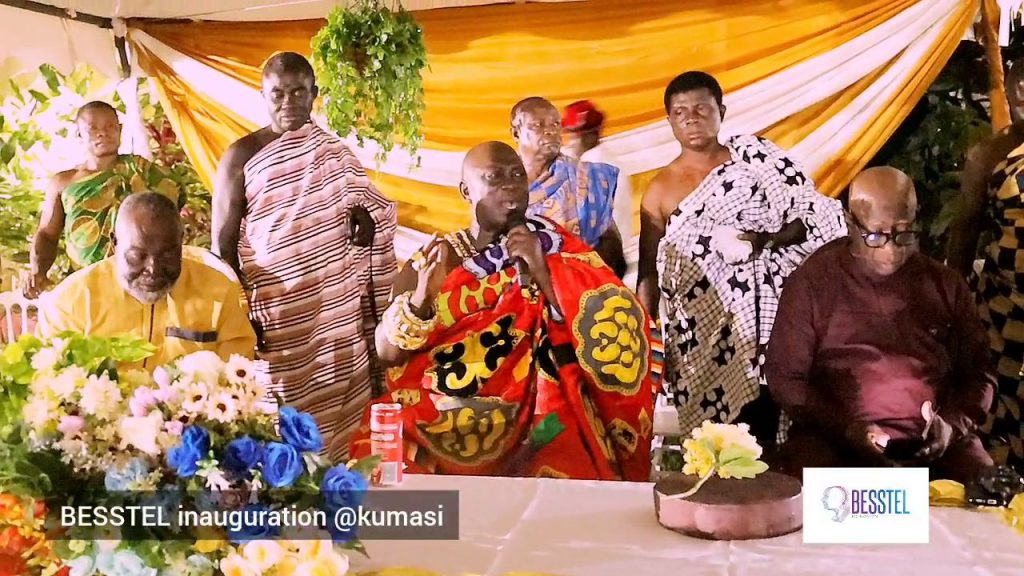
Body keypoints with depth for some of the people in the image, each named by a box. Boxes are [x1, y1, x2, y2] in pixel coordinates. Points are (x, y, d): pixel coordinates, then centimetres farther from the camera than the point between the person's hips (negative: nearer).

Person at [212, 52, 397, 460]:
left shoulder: (334, 152, 9)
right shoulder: (242, 156, -3)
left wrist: (364, 220, -9)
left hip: (336, 314, 4)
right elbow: (222, 244, -4)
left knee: (339, 422, 5)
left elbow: (373, 214, 15)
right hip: (275, 315, -4)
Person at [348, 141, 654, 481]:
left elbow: (598, 336, -4)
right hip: (443, 428, 1)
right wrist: (422, 297, -18)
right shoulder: (431, 261, 6)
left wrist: (542, 273, -15)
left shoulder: (553, 248, 5)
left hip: (536, 425, -1)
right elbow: (387, 352, -1)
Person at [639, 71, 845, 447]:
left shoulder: (755, 157, 3)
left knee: (761, 437, -6)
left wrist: (763, 241, -16)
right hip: (699, 339, 1)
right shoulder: (661, 189, 6)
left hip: (761, 324, -1)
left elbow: (821, 219, -1)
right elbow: (649, 275, 7)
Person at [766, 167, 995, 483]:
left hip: (931, 445, 4)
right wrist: (844, 428, -13)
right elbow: (784, 376, 2)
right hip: (832, 440, -3)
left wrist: (954, 423, -4)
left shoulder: (945, 285, 13)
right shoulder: (811, 281, 3)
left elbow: (978, 371, 18)